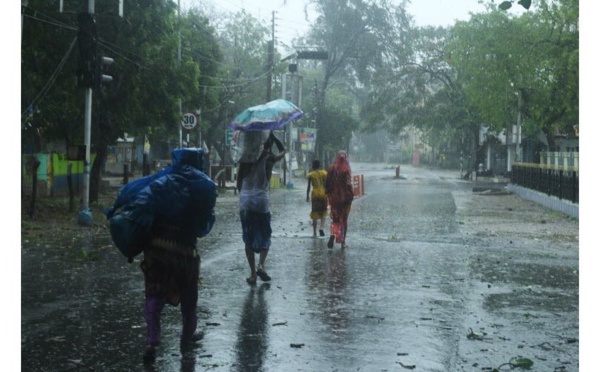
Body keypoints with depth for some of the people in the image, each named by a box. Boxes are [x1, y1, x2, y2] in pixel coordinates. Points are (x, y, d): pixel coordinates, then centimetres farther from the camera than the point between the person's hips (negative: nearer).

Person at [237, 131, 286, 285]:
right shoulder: (269, 158, -2)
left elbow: (239, 181, 6)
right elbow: (283, 150, 20)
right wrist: (272, 135, 17)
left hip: (245, 201, 2)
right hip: (261, 200, -2)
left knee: (248, 238, 9)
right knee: (265, 237, 11)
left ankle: (253, 274, 8)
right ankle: (261, 264, -13)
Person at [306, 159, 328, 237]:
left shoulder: (311, 175, 1)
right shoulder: (324, 173, 2)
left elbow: (309, 187, 0)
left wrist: (307, 196, 8)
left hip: (315, 194, 0)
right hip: (323, 193, 0)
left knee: (315, 213, 4)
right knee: (323, 212, 12)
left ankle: (314, 232, 4)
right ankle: (321, 227, -12)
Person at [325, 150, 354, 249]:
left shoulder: (331, 168, -2)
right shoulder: (346, 169, -11)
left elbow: (327, 183, 1)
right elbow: (348, 184, -15)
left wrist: (328, 194, 10)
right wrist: (351, 195, -6)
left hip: (334, 197, 2)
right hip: (345, 197, -2)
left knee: (335, 219, 12)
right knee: (344, 219, 10)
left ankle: (333, 234, -17)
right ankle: (343, 242, 11)